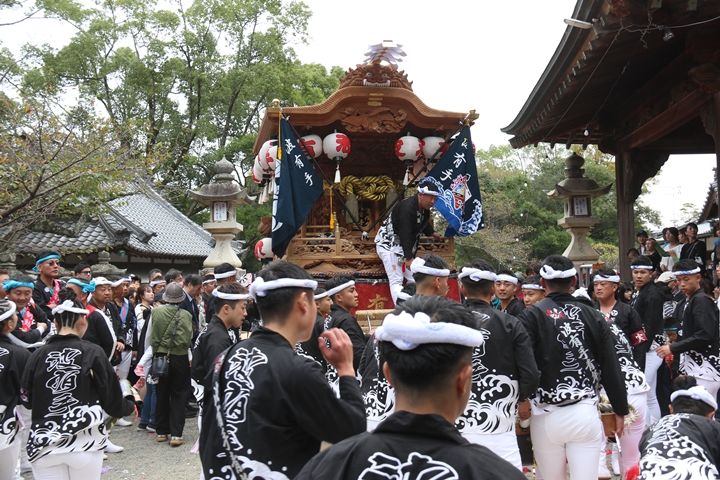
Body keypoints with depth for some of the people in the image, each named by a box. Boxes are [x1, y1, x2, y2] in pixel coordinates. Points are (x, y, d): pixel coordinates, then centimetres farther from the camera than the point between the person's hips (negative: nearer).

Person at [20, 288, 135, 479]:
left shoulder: (38, 355, -2)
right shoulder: (93, 352, -7)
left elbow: (26, 399, 7)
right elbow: (112, 398, -4)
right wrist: (129, 406, 18)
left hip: (45, 444, 2)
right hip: (85, 442, -1)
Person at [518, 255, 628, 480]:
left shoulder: (531, 316, -5)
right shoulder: (593, 316, 3)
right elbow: (611, 368, 4)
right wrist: (620, 410, 14)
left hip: (546, 415, -1)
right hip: (585, 412, 1)